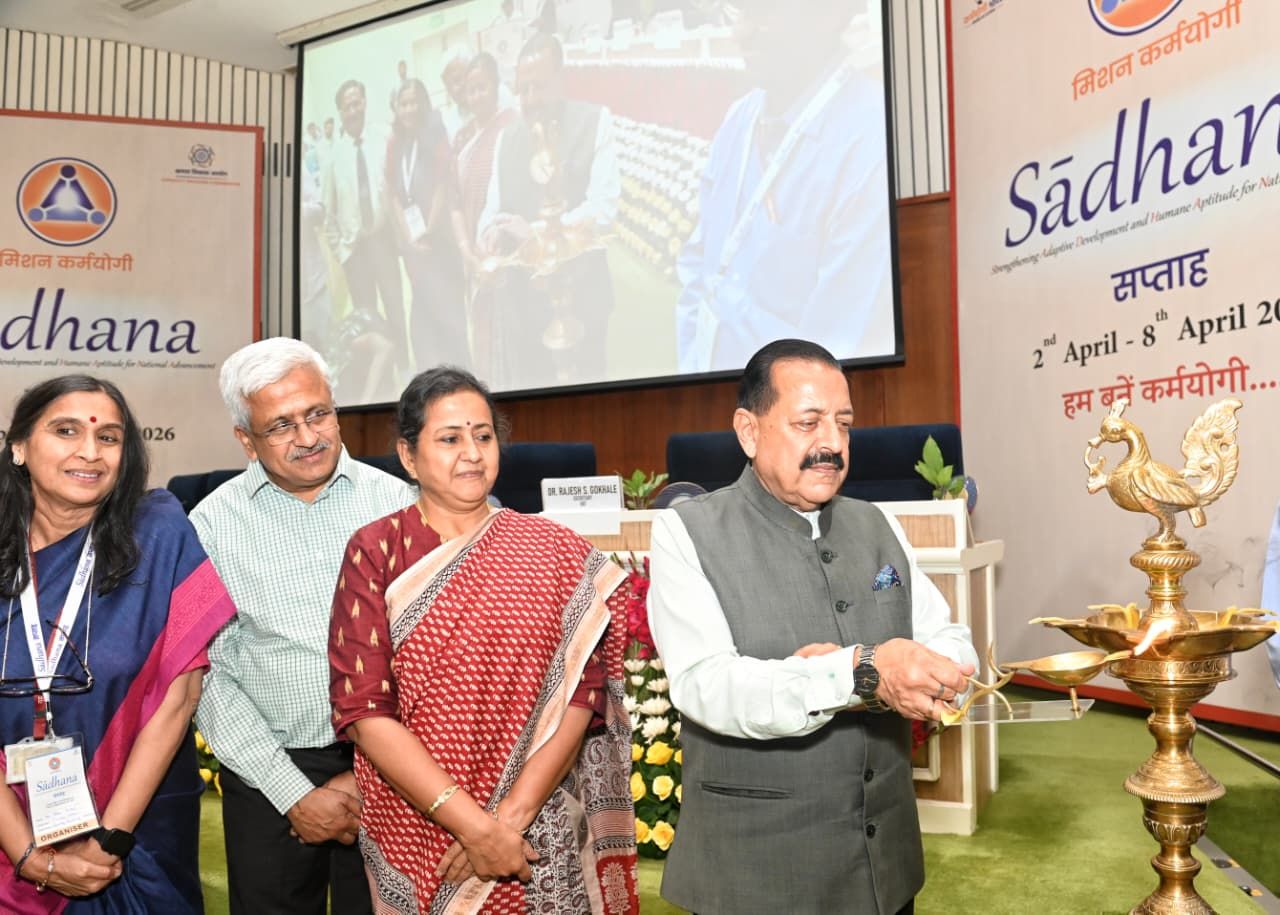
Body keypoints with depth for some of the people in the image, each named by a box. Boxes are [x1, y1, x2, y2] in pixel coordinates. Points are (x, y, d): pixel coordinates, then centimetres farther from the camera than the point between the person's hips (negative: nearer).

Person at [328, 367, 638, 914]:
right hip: (414, 830, 0)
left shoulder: (557, 555, -3)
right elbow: (362, 710, -11)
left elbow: (580, 694, -7)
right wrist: (473, 824, -17)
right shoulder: (375, 552, -5)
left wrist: (510, 815, -17)